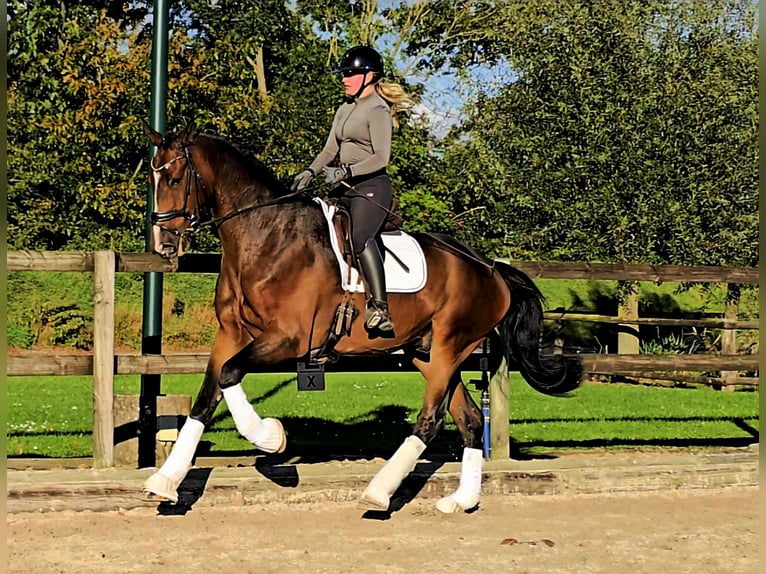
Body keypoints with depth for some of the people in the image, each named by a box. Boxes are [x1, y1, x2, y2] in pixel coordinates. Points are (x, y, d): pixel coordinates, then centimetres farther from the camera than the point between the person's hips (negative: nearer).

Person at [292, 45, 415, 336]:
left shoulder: (377, 110, -8)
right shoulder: (345, 110, 19)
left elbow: (381, 157, -17)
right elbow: (329, 151, 19)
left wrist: (347, 171, -28)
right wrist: (310, 172, 1)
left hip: (371, 187, -10)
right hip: (346, 190, 10)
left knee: (359, 236, -33)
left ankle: (380, 310, -39)